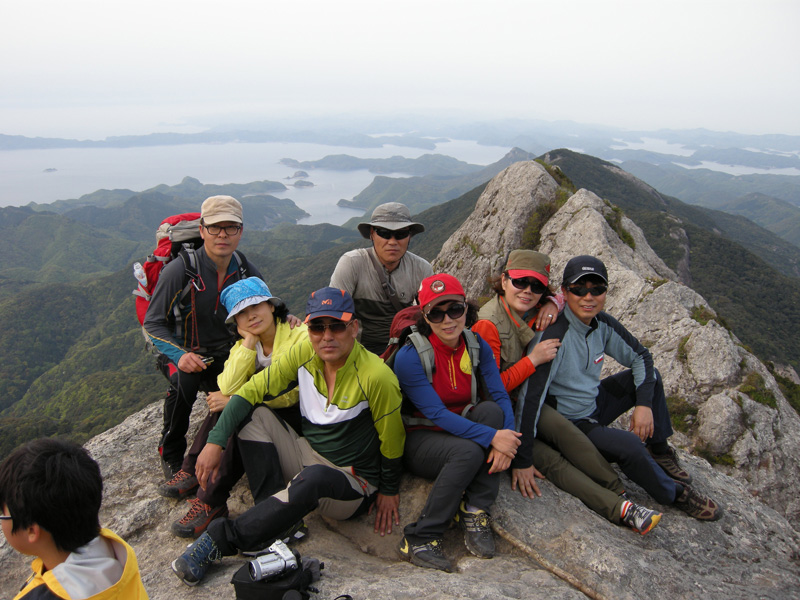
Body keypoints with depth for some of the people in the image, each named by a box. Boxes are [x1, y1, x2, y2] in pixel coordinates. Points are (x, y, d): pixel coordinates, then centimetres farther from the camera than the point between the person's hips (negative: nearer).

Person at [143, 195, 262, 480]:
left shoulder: (247, 272, -3)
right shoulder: (180, 270, -17)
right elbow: (153, 322, -12)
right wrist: (180, 355, -29)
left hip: (228, 354, 3)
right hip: (183, 353, -3)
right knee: (184, 381, -35)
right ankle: (171, 453, -7)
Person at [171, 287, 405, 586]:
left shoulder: (376, 376, -23)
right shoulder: (304, 353, -7)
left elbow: (391, 439, -11)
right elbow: (251, 390, -6)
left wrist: (390, 491, 2)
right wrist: (215, 441, -16)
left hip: (353, 482, -6)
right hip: (306, 456, 6)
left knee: (313, 478, -39)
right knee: (255, 414, -10)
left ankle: (220, 539, -24)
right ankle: (271, 514, -15)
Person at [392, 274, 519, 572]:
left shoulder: (477, 346, -3)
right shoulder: (410, 356, -20)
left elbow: (500, 397, -10)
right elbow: (437, 414, -24)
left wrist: (506, 438, -29)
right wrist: (491, 437, -32)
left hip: (459, 430, 5)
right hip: (418, 439, -4)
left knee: (491, 410, -25)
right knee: (468, 451, -34)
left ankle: (474, 511, -18)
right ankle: (418, 539, -19)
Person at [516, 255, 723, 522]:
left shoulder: (603, 324, -7)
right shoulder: (555, 335, -30)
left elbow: (640, 356, 8)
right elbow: (530, 397, -34)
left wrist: (644, 404, -8)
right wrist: (522, 462, -34)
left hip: (595, 403, 8)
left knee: (650, 375, 4)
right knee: (629, 445, -28)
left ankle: (660, 452, 18)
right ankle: (674, 494, 3)